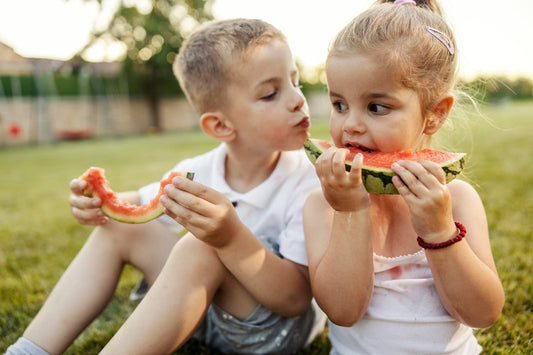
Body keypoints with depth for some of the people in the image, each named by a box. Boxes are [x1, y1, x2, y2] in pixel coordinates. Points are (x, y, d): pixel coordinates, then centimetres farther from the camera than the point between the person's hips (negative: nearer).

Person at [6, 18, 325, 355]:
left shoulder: (309, 186, -24)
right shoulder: (197, 172, -8)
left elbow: (296, 299, -28)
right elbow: (138, 205, 10)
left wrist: (232, 239, -45)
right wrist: (103, 205, -14)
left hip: (283, 326, -5)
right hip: (205, 315, 6)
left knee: (198, 249, -33)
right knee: (117, 228, -1)